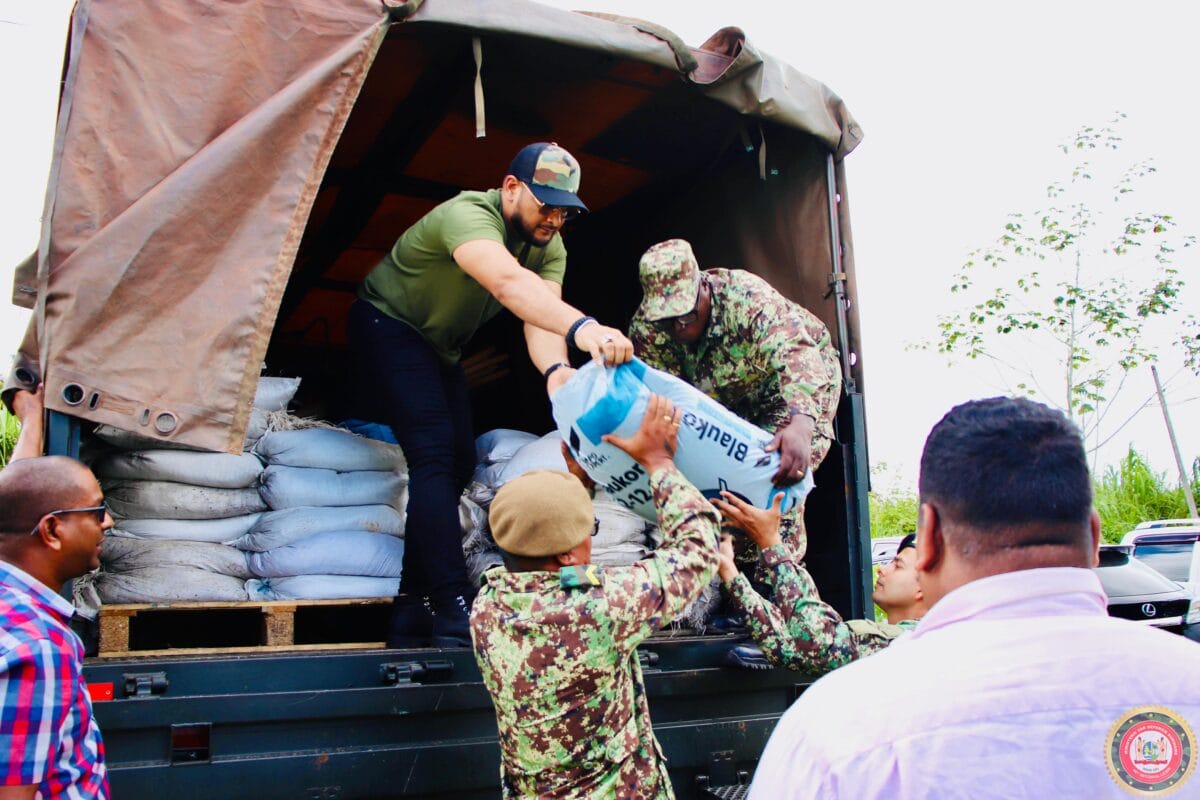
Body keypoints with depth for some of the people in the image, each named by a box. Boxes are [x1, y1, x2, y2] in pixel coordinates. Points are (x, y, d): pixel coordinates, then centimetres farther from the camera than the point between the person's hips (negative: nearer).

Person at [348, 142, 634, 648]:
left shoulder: (549, 247, -9)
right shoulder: (468, 216, -33)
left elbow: (540, 317, -26)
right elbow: (509, 283, -53)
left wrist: (555, 370, -48)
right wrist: (583, 328, -69)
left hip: (439, 348, 8)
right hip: (387, 325, -8)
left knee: (457, 464, 3)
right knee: (435, 454, -23)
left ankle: (411, 616, 11)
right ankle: (454, 613, -24)